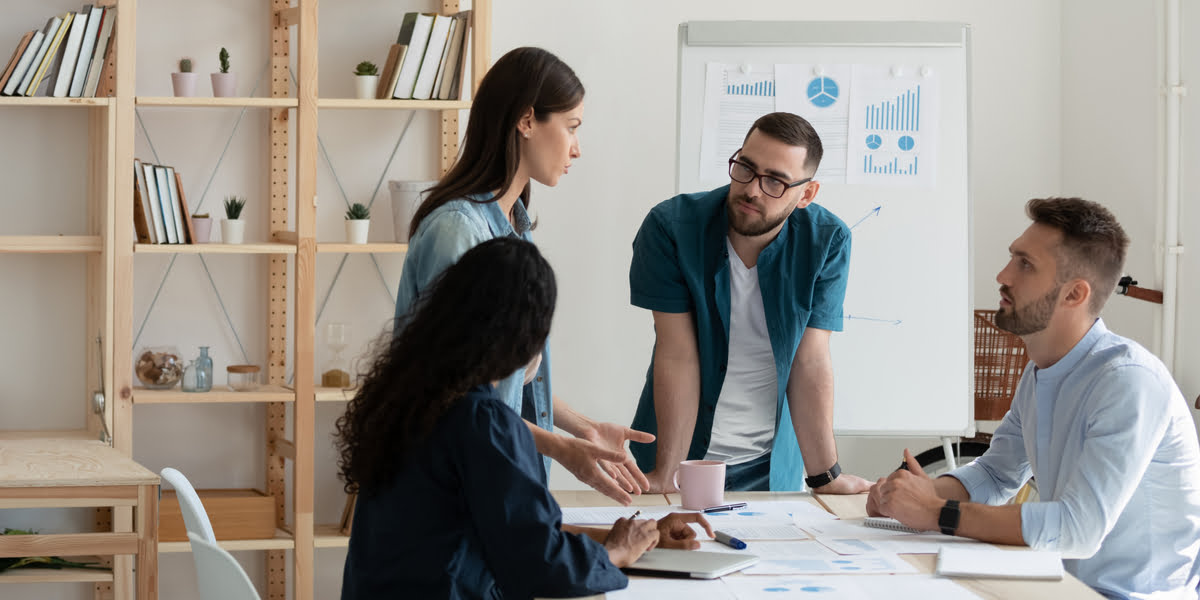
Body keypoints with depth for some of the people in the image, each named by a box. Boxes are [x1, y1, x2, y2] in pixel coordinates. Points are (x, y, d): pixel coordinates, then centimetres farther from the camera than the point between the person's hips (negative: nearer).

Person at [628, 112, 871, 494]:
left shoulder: (827, 243, -11)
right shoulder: (670, 228, -15)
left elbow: (810, 362, -10)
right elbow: (678, 356, -16)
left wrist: (827, 477, -15)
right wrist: (665, 475, -19)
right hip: (686, 453, -1)